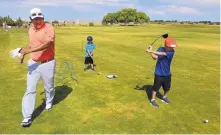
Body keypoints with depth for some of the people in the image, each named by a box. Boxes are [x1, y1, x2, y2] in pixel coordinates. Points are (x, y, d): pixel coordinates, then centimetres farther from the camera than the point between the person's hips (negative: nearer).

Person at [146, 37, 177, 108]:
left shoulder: (172, 52, -15)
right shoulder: (160, 49, -9)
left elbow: (162, 54, -31)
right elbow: (155, 58, -18)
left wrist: (151, 51, -38)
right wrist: (151, 52, -33)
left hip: (167, 74, 2)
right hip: (159, 73, -2)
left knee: (167, 87, 17)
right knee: (156, 87, 3)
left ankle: (164, 97, 43)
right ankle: (153, 100, 21)